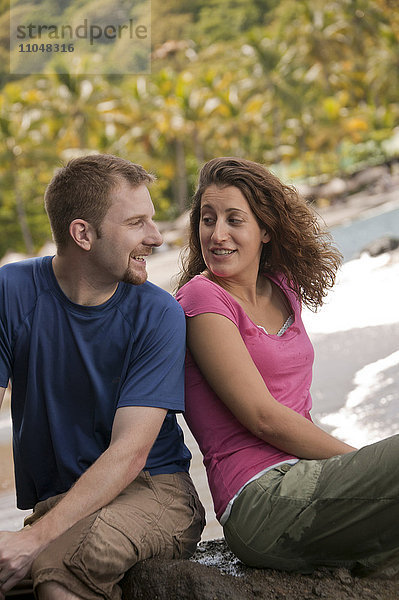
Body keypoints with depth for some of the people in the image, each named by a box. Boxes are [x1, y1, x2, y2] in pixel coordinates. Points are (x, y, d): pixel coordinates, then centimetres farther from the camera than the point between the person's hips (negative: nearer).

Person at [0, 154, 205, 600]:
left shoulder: (159, 315, -8)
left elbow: (130, 451, -14)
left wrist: (36, 538, -25)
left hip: (152, 492, -2)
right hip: (53, 501, 2)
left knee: (61, 563, -33)